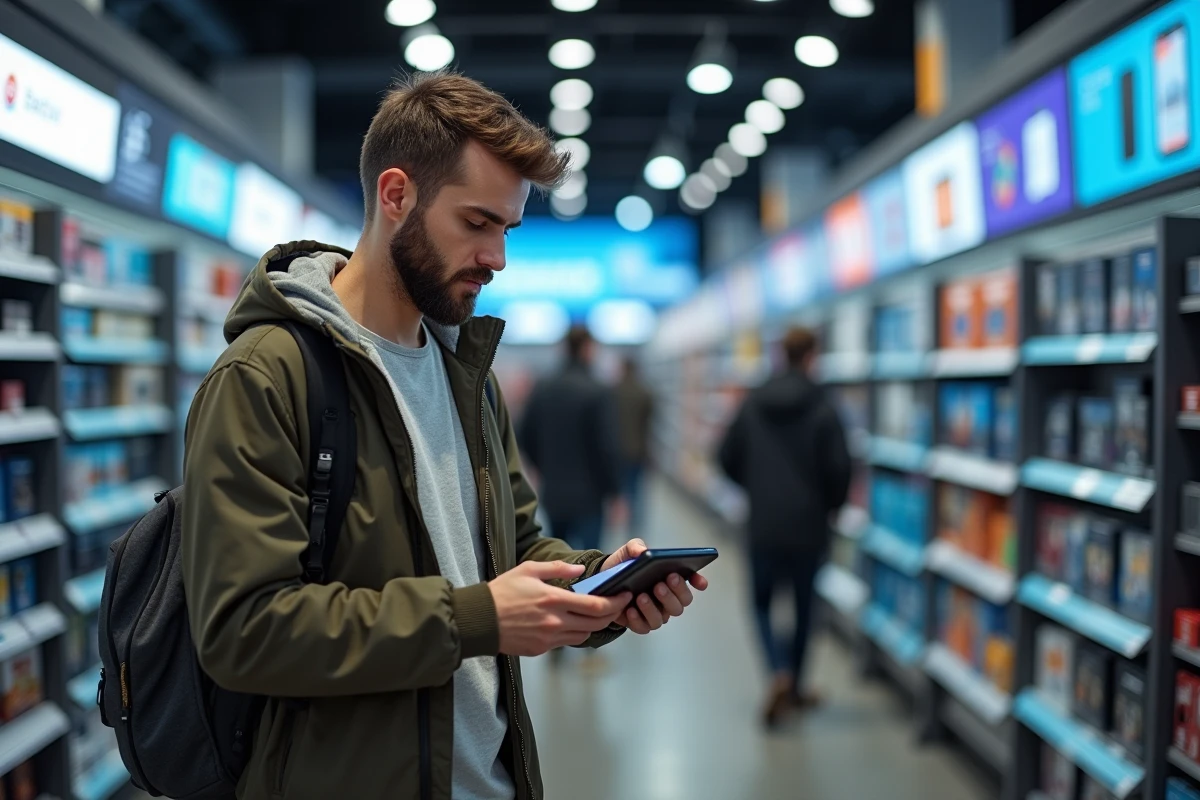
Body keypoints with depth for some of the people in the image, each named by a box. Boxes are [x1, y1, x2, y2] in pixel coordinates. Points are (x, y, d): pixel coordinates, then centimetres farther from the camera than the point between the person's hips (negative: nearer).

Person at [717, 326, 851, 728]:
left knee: (762, 602, 14)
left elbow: (728, 457, 4)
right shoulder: (821, 408, -11)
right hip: (807, 525, -2)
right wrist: (831, 506, 6)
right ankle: (795, 688, 23)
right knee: (803, 605, 14)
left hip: (763, 524, 2)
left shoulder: (753, 403, 0)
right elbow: (839, 468, -14)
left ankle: (781, 673, -9)